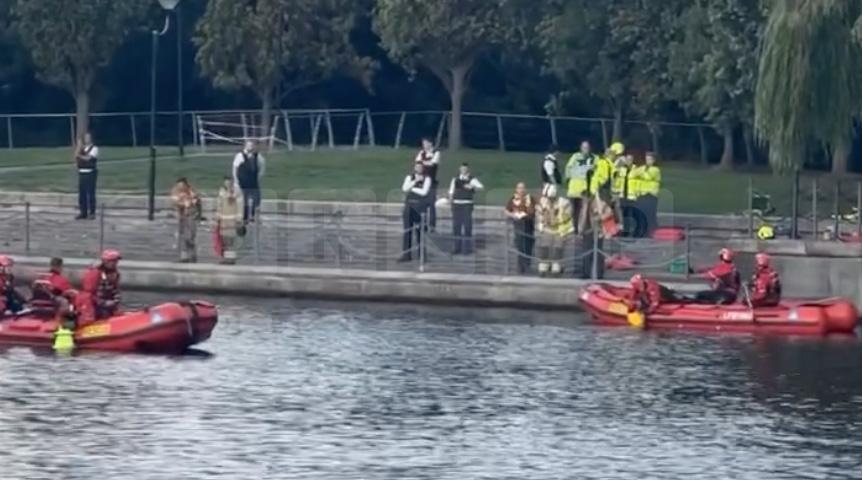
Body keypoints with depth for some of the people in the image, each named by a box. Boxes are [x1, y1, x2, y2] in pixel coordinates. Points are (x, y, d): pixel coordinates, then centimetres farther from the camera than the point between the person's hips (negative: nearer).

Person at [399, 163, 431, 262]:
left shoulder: (427, 179, 1)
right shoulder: (409, 178, 10)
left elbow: (424, 192, -12)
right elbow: (404, 188, -6)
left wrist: (411, 188, -4)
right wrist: (415, 181, -14)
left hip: (420, 207, -3)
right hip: (409, 206, 3)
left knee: (420, 231, -2)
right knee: (407, 230, 0)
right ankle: (406, 255, 2)